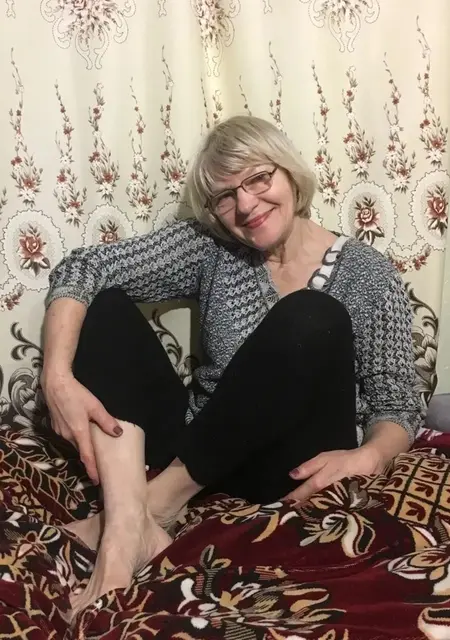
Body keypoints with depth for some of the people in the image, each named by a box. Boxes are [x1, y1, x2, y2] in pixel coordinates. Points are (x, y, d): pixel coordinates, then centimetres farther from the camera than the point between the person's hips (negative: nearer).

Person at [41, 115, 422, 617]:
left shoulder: (368, 276, -4)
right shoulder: (209, 248, -1)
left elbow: (397, 406, -4)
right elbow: (81, 269, -9)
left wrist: (366, 457, -26)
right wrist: (58, 376, -24)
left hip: (293, 467, -2)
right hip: (199, 450, 3)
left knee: (314, 319, -30)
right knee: (104, 304, -11)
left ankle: (152, 503, -19)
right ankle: (127, 529, -31)